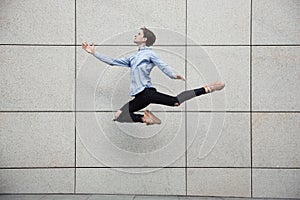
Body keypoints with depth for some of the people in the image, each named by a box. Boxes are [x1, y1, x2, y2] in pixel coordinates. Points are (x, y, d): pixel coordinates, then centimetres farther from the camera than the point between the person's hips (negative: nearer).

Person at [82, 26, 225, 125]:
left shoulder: (149, 53, 4)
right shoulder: (132, 58, 24)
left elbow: (163, 66, -7)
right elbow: (112, 61, 26)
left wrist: (174, 74, -29)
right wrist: (94, 53, 23)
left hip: (147, 92, -7)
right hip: (139, 97, 7)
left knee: (176, 101, -22)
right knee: (119, 116, -3)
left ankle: (207, 89, -12)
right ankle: (146, 118, 2)